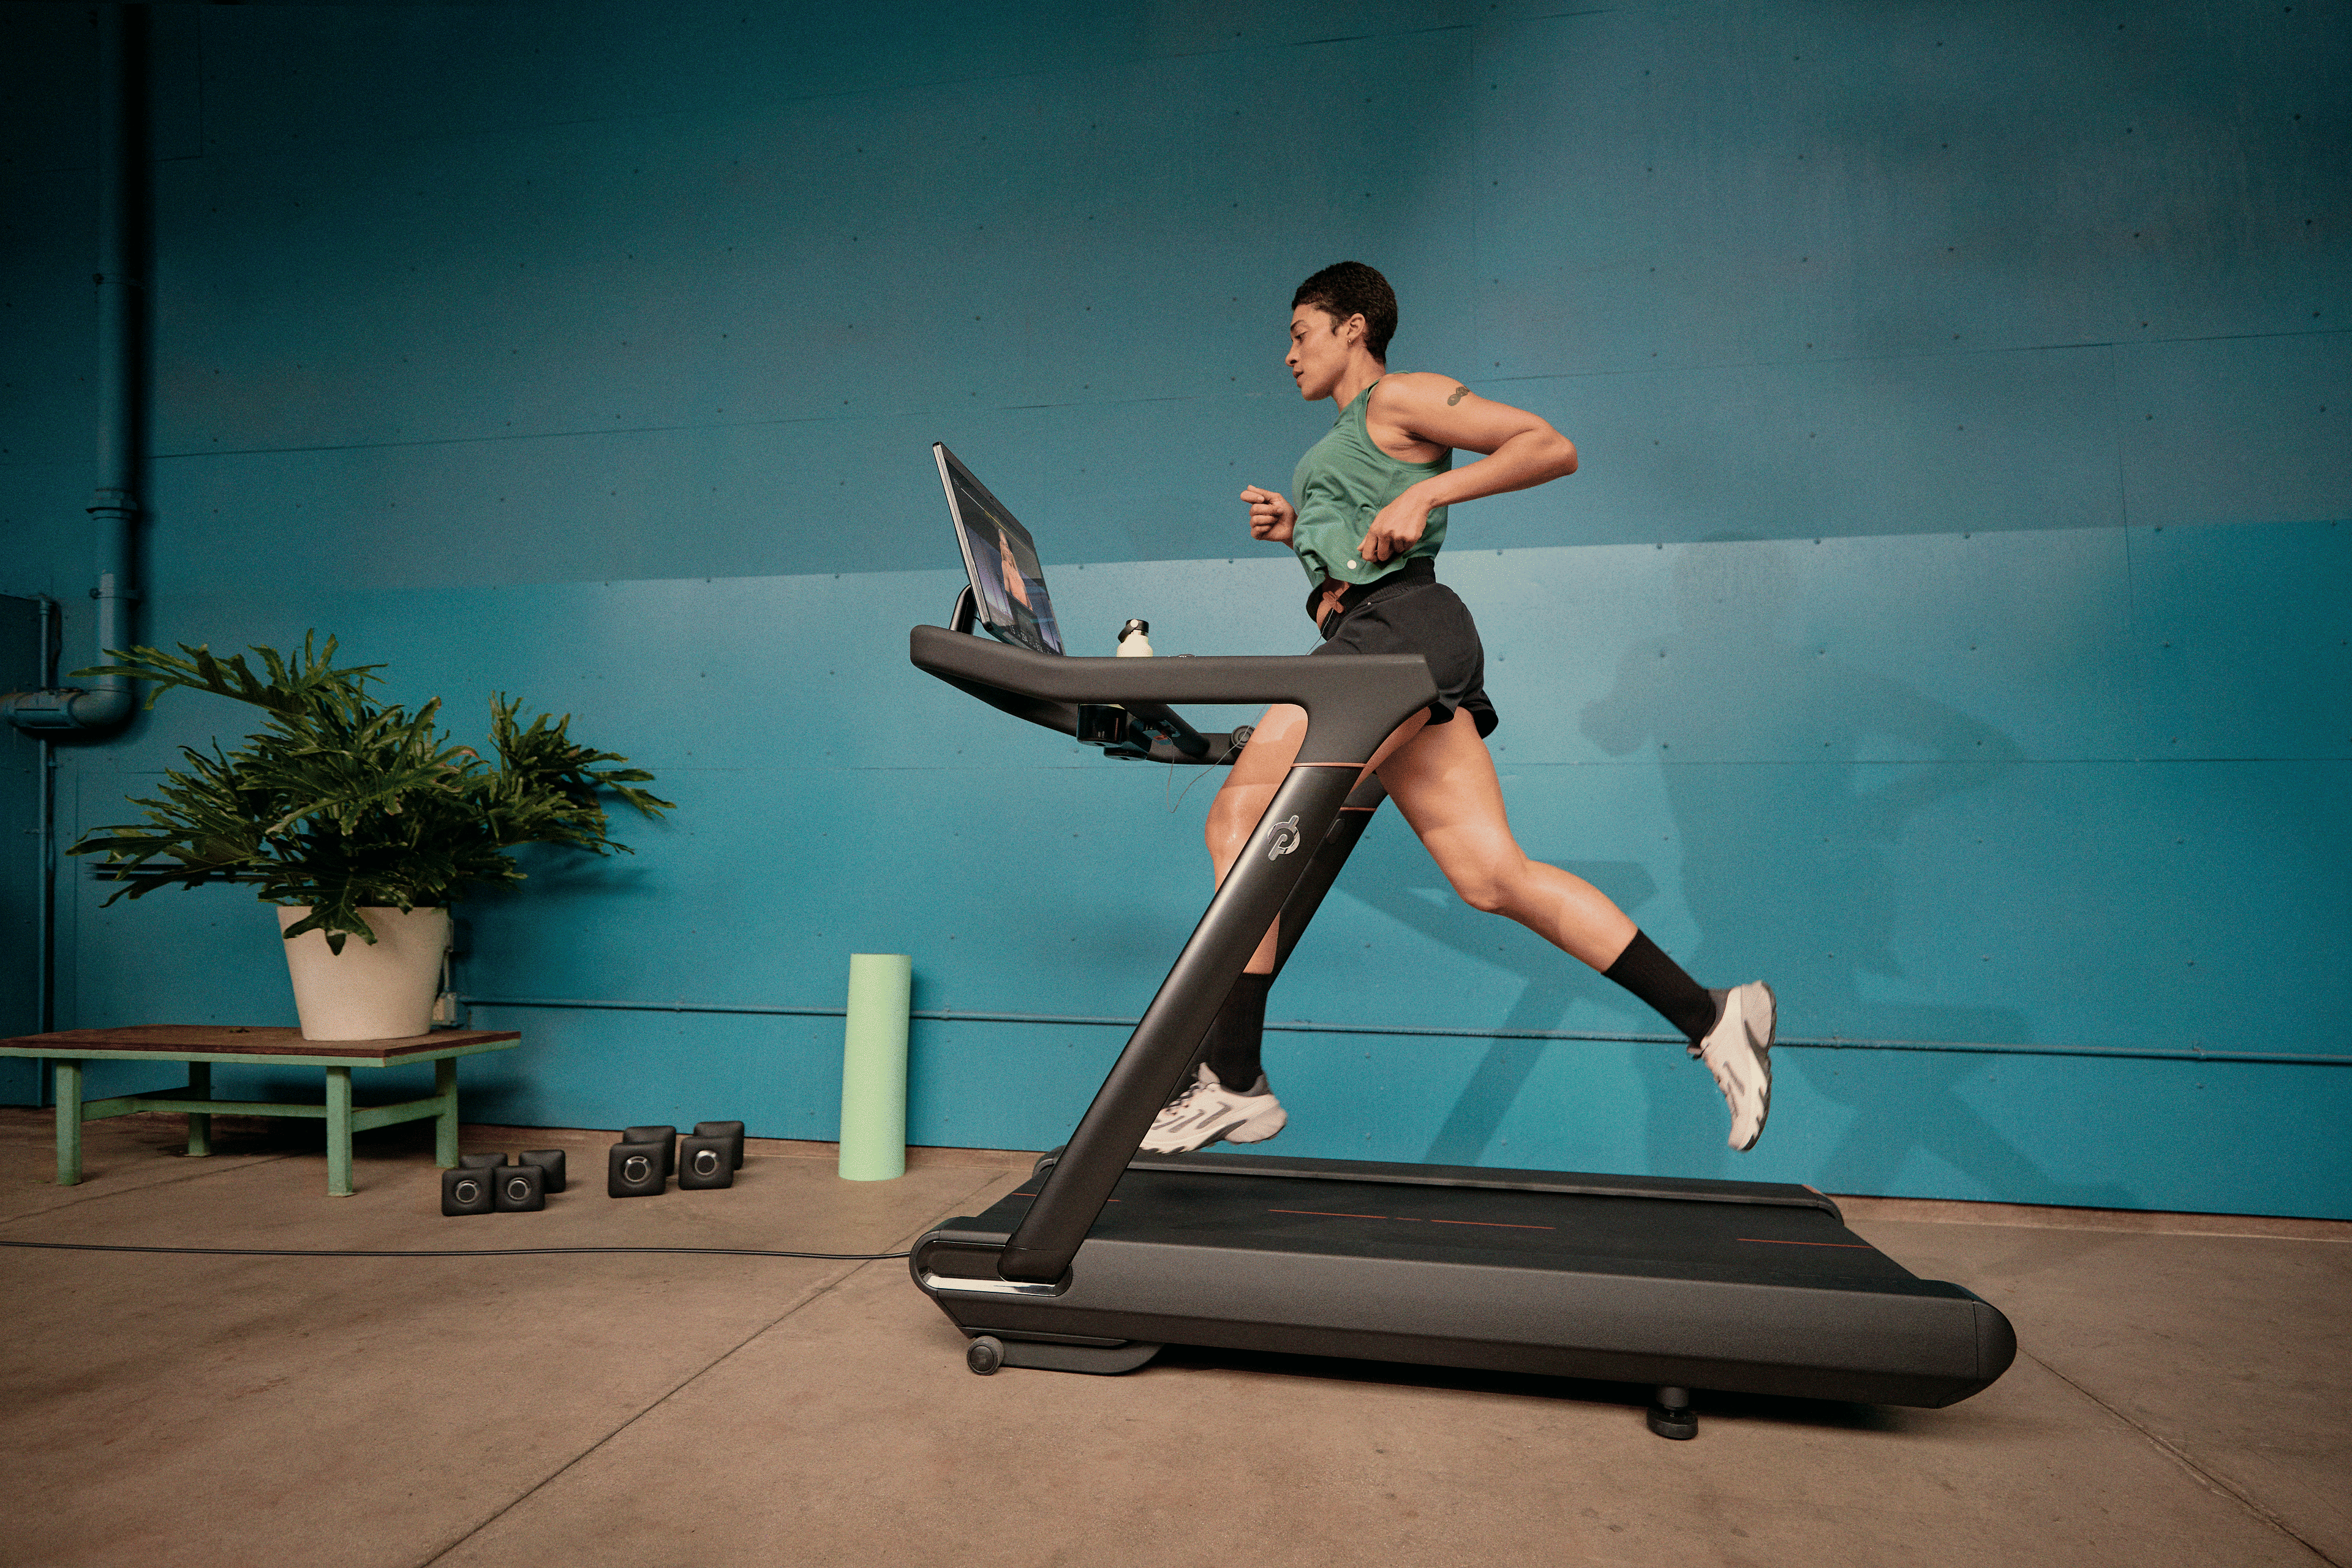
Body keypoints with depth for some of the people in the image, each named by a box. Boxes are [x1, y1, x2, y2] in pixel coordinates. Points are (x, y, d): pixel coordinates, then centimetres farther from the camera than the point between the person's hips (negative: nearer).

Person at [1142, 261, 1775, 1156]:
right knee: (1493, 874, 0)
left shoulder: (1399, 396, 5)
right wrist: (1297, 530, 19)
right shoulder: (1346, 444, 31)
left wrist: (1427, 493, -12)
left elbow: (1552, 448, -3)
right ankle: (1709, 1020, 2)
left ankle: (1232, 1082, -10)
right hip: (1375, 641, 9)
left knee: (1240, 819, -13)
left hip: (1396, 626, -9)